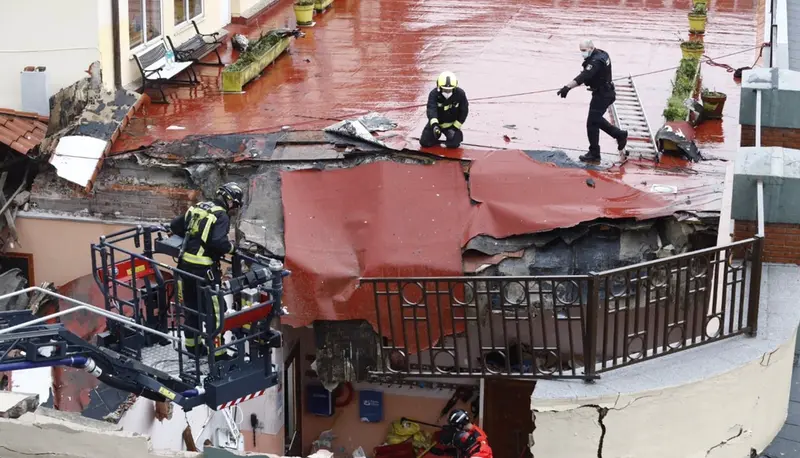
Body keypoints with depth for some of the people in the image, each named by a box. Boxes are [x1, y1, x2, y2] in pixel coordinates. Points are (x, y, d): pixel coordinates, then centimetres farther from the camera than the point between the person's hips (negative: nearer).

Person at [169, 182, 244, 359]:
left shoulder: (197, 208, 10)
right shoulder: (221, 216, -12)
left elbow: (174, 225, 16)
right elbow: (218, 242, -25)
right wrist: (231, 247, -6)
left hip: (185, 265, 8)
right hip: (204, 270, -8)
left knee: (191, 307, 20)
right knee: (213, 310, 2)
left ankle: (192, 345, 32)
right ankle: (216, 352, 7)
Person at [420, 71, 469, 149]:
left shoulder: (460, 94, -19)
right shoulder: (434, 94, -23)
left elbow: (464, 111, -8)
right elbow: (431, 109, -36)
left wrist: (456, 126, -11)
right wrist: (434, 124, -53)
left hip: (452, 123, -1)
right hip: (436, 122, 1)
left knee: (453, 144, -17)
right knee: (424, 142, -5)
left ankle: (458, 135, 21)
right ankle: (437, 135, 29)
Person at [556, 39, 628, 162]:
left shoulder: (596, 61, -25)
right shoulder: (602, 54, 7)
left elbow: (583, 77, -38)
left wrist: (567, 87, -47)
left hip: (601, 95, -10)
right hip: (607, 92, 10)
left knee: (592, 123, -6)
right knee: (597, 119, 23)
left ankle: (594, 154, -1)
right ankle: (620, 135, 30)